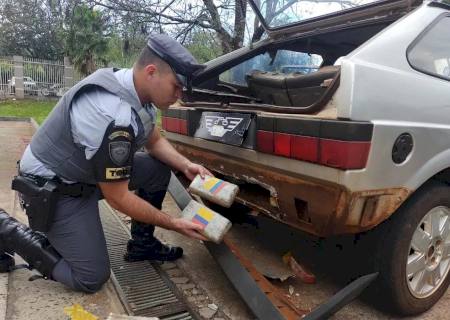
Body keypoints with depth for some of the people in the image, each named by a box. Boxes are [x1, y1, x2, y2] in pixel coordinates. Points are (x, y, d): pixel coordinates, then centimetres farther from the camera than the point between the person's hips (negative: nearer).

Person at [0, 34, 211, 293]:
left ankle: (142, 244, 14)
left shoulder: (135, 88, -7)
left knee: (159, 169, 0)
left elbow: (155, 141, 9)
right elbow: (117, 197, -25)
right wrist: (174, 224, -16)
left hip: (86, 170, 9)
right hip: (55, 187, -9)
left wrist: (185, 165, -8)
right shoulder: (114, 117, -35)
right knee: (92, 278, -5)